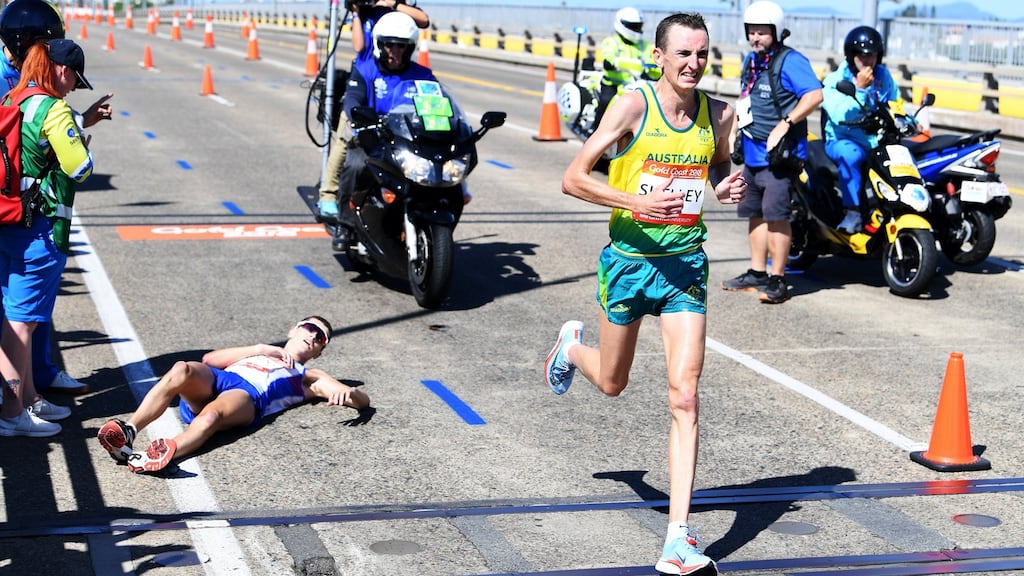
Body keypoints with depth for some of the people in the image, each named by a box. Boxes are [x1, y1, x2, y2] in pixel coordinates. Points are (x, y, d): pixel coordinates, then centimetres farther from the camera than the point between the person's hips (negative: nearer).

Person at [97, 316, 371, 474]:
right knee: (182, 370, -33)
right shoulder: (257, 353, 43)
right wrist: (261, 349, 17)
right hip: (212, 381, 3)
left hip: (249, 396, -3)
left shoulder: (309, 378, 36)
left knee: (211, 415, -39)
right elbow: (209, 359, 24)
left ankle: (162, 454, -66)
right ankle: (128, 430, -49)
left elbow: (363, 401, 24)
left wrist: (347, 393, -1)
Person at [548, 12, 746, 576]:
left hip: (686, 262, 2)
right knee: (612, 383, 18)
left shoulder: (718, 114, -1)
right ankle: (572, 345, 57)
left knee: (684, 395, -9)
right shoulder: (633, 105, -13)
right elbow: (573, 178, -15)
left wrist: (728, 187, -4)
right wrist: (637, 201, -29)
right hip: (630, 257, -2)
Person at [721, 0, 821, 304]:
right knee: (755, 213, 14)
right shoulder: (750, 61, 16)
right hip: (752, 153, 9)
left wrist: (784, 124, -27)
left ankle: (777, 280, -7)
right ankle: (757, 273, 24)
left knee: (776, 215, -10)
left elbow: (814, 95, -24)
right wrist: (736, 124, 20)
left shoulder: (790, 61, -12)